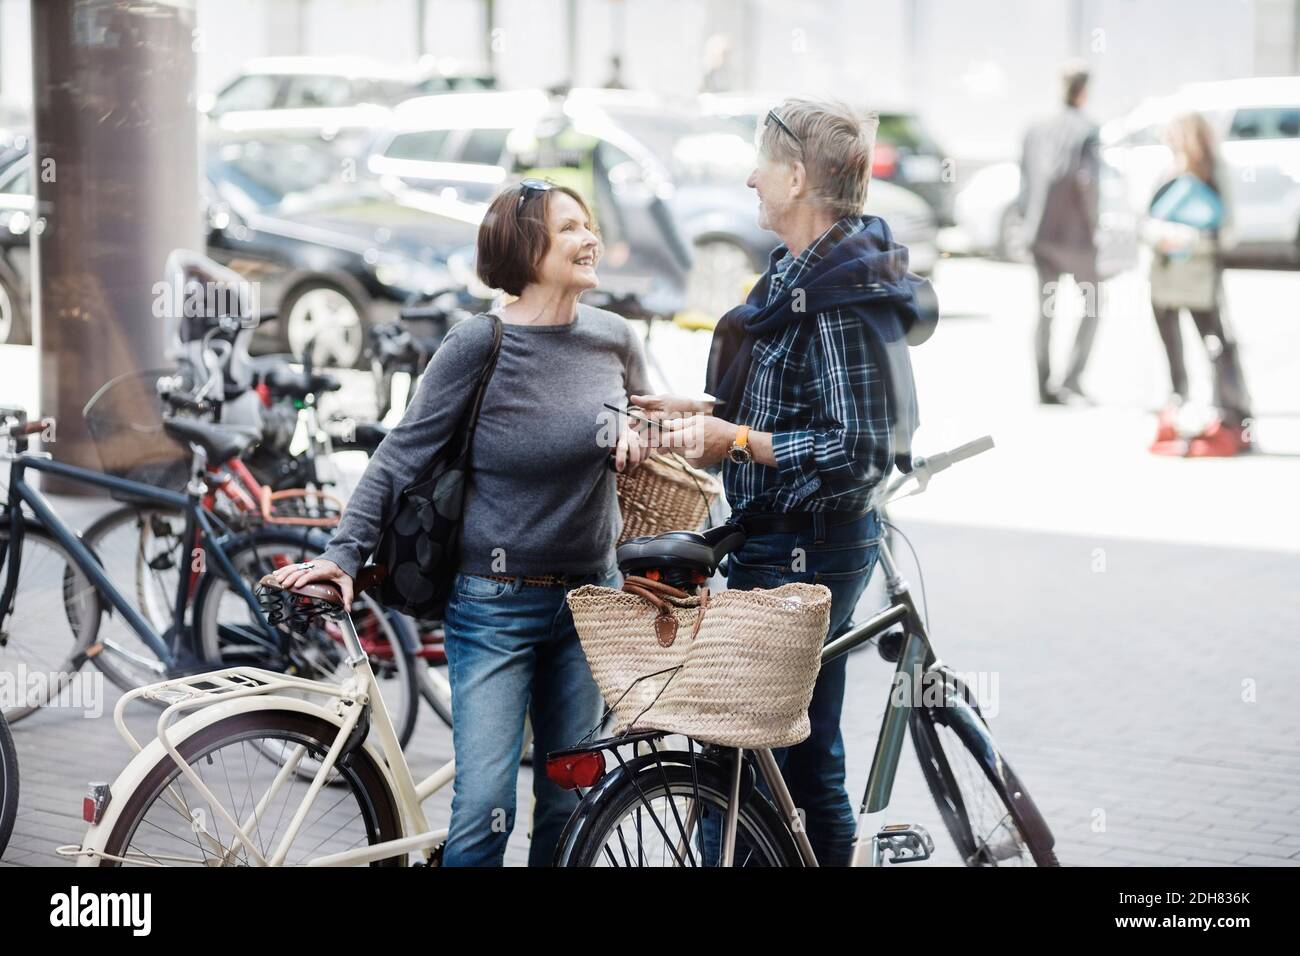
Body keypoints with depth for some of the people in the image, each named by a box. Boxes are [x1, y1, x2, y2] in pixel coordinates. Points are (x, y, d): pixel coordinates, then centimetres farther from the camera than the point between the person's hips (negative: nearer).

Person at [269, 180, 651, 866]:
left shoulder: (615, 338, 4)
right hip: (496, 606, -5)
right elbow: (401, 456, -7)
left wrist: (637, 434, -1)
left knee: (569, 801, 10)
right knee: (484, 808, -11)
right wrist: (343, 553, -15)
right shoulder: (478, 345, -10)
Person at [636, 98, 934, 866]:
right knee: (810, 759, 18)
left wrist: (734, 441, -22)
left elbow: (858, 450, -25)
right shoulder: (800, 275, 11)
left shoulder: (841, 298, -20)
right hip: (800, 545, 11)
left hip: (801, 555, -11)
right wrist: (708, 413, 15)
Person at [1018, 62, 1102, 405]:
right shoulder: (1086, 130, -11)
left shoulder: (1036, 130, 4)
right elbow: (1088, 179, -20)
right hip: (1075, 232, -5)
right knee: (1092, 304, 10)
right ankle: (1072, 378, -3)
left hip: (1040, 232, 5)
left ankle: (1045, 387, 14)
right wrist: (1092, 220, -7)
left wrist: (1027, 216, 13)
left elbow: (1025, 178, 5)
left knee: (1046, 310, 13)